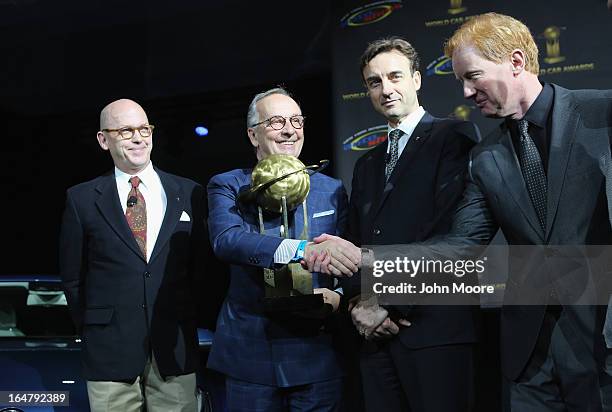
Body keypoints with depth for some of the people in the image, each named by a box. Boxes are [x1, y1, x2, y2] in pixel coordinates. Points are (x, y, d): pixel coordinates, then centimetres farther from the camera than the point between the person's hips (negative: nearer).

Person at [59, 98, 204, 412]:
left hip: (176, 349, 1)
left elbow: (201, 266, 9)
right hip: (109, 352, -1)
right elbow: (72, 277, 8)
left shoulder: (189, 193, 5)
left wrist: (188, 326, 7)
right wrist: (93, 330, 8)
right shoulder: (82, 199, 2)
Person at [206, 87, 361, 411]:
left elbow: (350, 260, 8)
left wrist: (340, 297, -16)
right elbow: (225, 240, -19)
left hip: (318, 355, 2)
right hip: (249, 352, -1)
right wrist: (306, 250, -32)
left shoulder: (331, 190, 8)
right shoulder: (227, 186, 1)